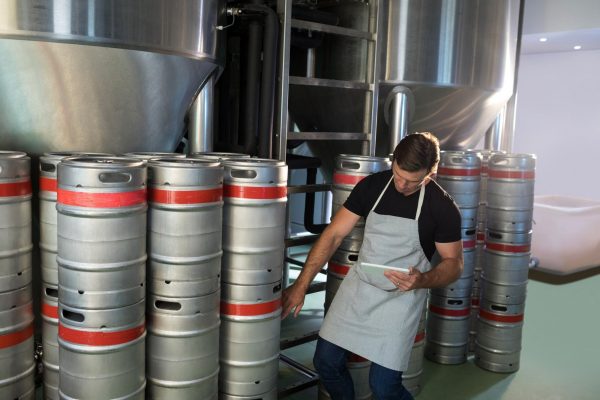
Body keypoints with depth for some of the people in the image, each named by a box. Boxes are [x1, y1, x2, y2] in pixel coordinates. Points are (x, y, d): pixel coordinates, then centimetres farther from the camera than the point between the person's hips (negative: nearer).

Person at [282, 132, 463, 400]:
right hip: (358, 285, 4)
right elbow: (333, 235, -3)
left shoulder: (442, 207, -11)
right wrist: (301, 284, -7)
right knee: (326, 362, 5)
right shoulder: (372, 186, -5)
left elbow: (454, 264, -2)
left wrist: (423, 280, -24)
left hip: (400, 296, -3)